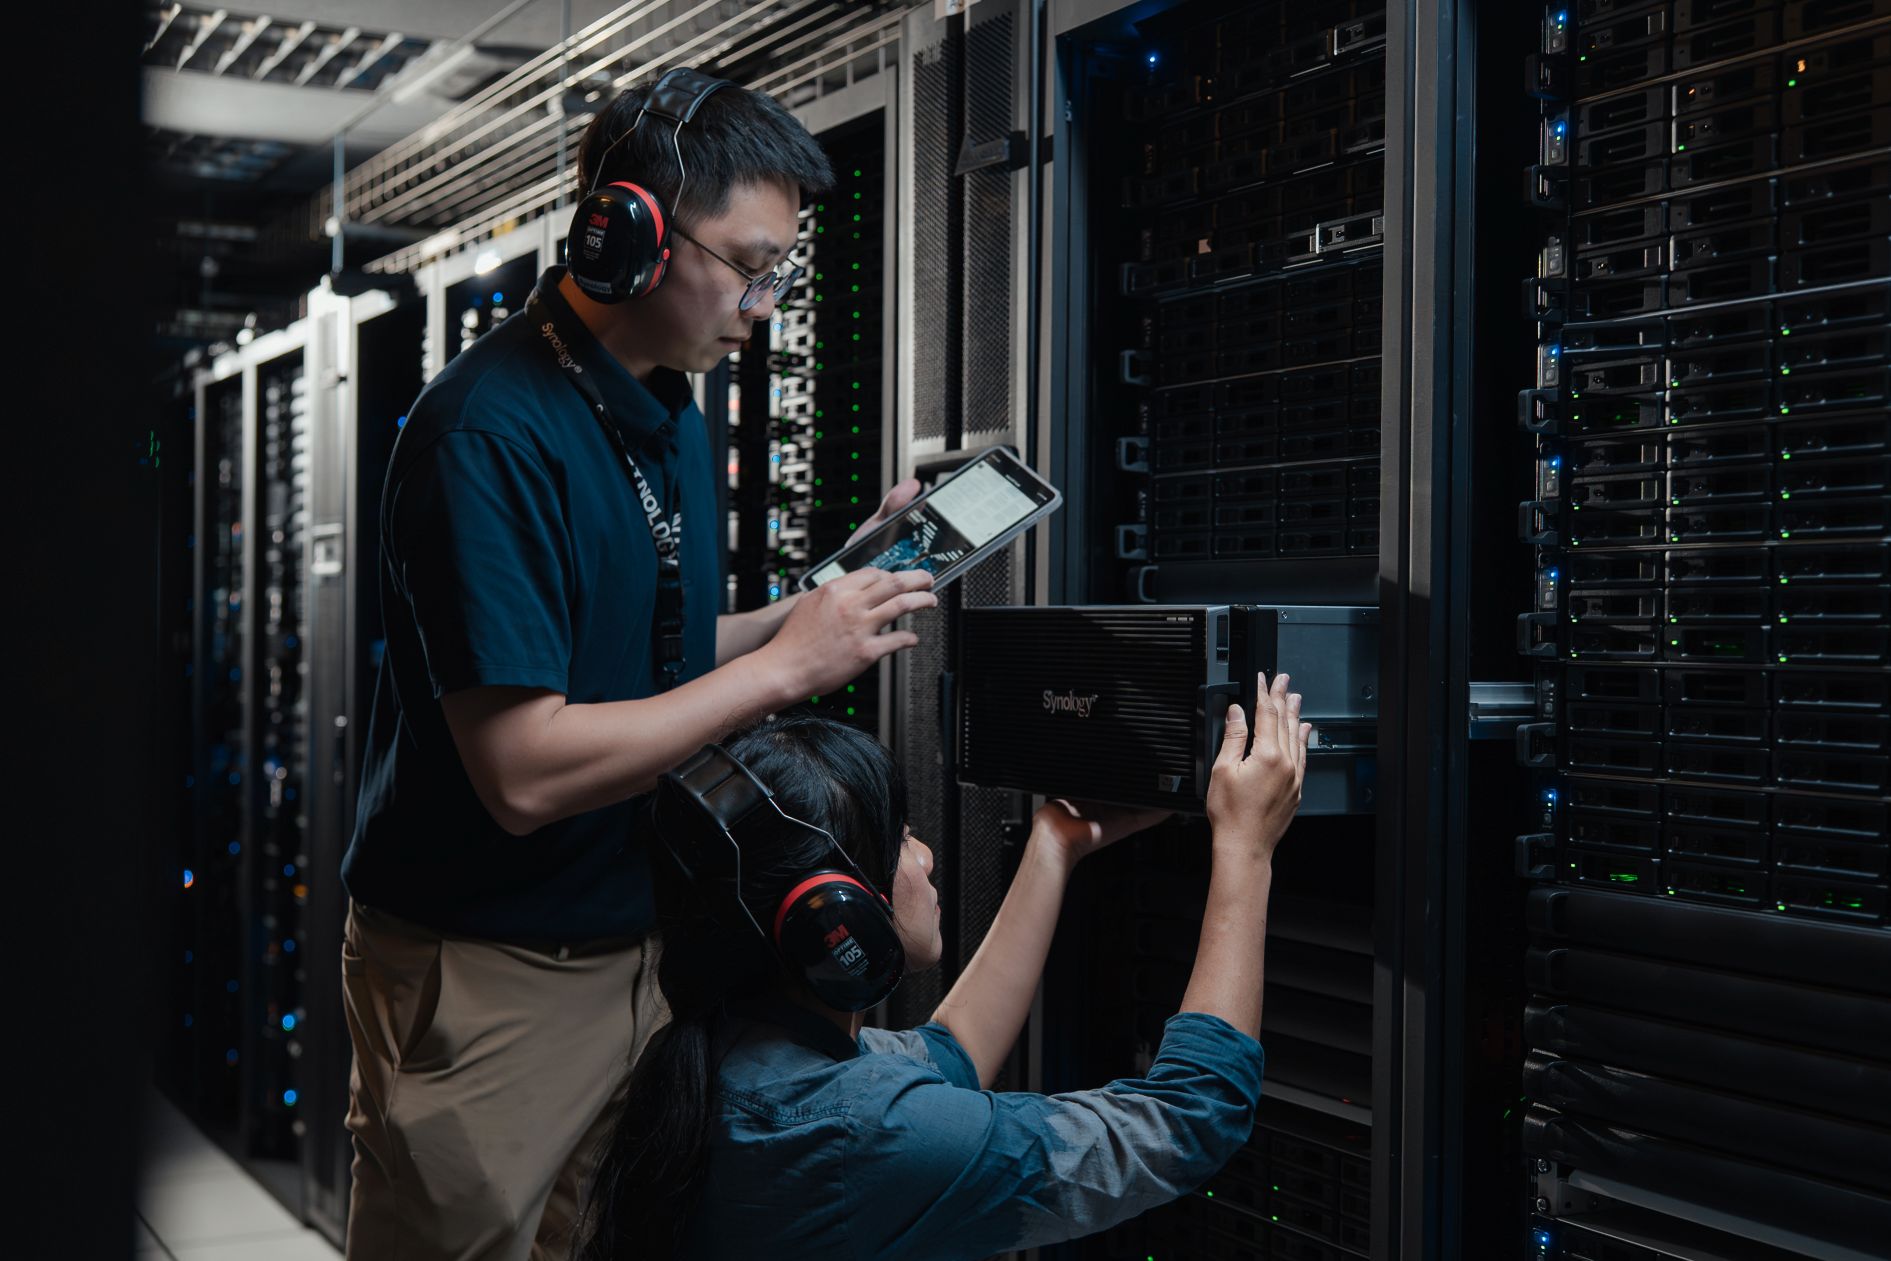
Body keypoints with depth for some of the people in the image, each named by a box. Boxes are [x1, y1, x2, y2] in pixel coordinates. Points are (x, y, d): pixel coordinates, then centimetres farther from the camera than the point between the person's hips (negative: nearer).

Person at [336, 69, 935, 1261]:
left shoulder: (675, 420, 8)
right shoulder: (493, 434, -22)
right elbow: (525, 771, -26)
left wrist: (838, 594, 1)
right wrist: (787, 664, -21)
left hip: (635, 939, 8)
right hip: (486, 978, -8)